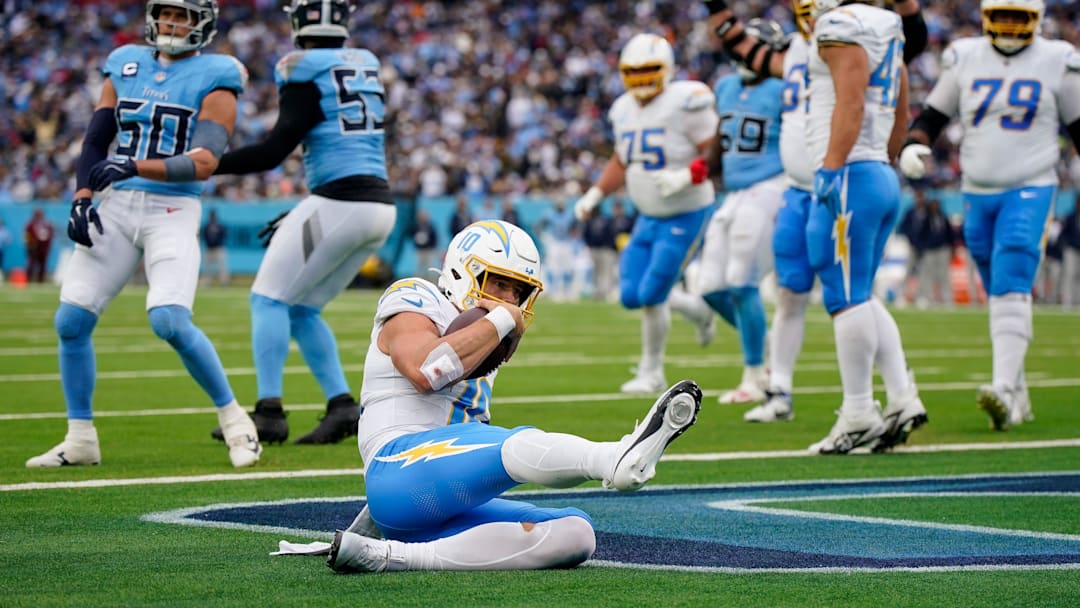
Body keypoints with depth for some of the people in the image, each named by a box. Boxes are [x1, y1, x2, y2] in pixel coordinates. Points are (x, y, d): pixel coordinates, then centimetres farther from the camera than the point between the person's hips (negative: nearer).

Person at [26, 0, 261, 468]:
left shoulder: (213, 78, -4)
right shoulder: (126, 65, 12)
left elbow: (203, 164, -15)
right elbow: (96, 141, 14)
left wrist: (134, 167, -28)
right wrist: (81, 199, -2)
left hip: (174, 211, -5)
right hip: (117, 206, 5)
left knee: (169, 320, -22)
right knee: (71, 320, -3)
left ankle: (234, 422, -4)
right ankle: (80, 440, 10)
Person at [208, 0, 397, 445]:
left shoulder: (307, 73, -8)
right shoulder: (366, 68, 16)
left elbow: (275, 151, -12)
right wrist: (299, 215, 24)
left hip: (340, 204, -8)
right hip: (380, 205, 8)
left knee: (269, 298, 2)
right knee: (302, 309, 17)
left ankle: (270, 412, -6)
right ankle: (342, 406, 7)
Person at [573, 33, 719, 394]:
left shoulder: (686, 103, -18)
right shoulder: (625, 110, 5)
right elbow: (621, 164, 18)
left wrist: (686, 177, -31)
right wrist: (594, 195, 7)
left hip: (685, 215, -8)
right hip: (648, 216, 8)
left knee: (652, 295, -9)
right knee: (631, 296, 3)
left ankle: (651, 373, 10)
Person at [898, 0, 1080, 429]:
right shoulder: (964, 59, 5)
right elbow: (934, 114, 11)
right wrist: (913, 146, -9)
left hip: (1030, 189, -3)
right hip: (977, 193, 3)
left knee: (1011, 289, -19)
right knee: (999, 294, 10)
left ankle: (1005, 387, -28)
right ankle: (1017, 396, 19)